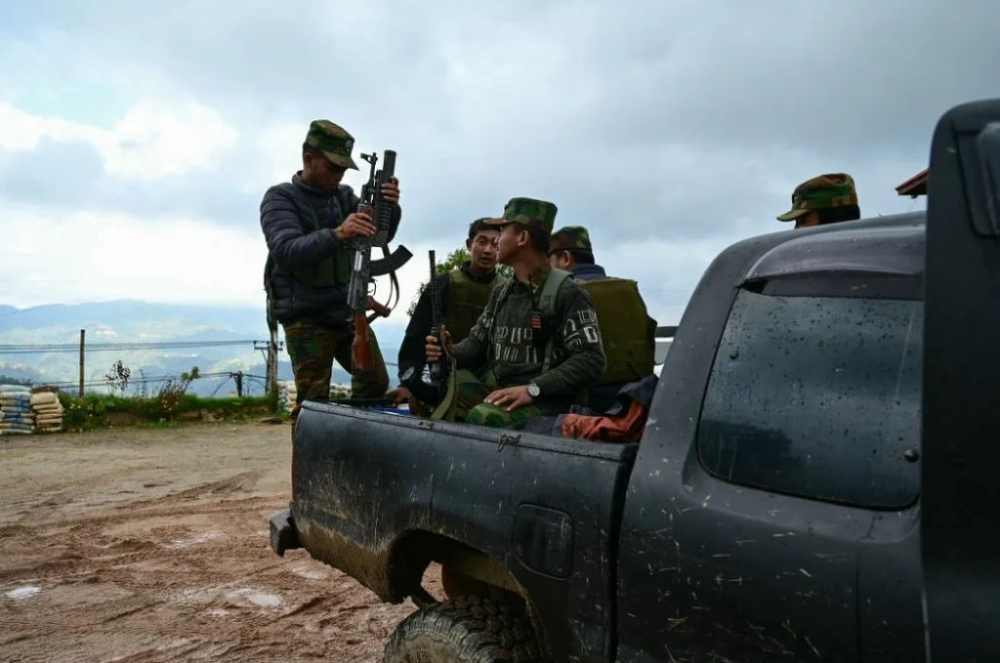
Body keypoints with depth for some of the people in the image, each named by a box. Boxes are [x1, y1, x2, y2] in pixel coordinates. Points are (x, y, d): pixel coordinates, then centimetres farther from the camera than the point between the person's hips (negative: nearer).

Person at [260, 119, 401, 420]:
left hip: (349, 311, 5)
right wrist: (337, 235, -39)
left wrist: (390, 207, -22)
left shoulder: (344, 196, 9)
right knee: (313, 403, -7)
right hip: (307, 319, -5)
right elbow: (286, 251, -23)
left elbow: (380, 235, 0)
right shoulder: (280, 199, -6)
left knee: (376, 382, 6)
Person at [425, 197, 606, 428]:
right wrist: (452, 353, -4)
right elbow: (478, 342, 21)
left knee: (483, 417, -35)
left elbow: (591, 360, -15)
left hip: (544, 399, -7)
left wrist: (533, 389, -23)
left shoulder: (567, 293, -7)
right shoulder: (501, 293, 17)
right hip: (495, 389, 7)